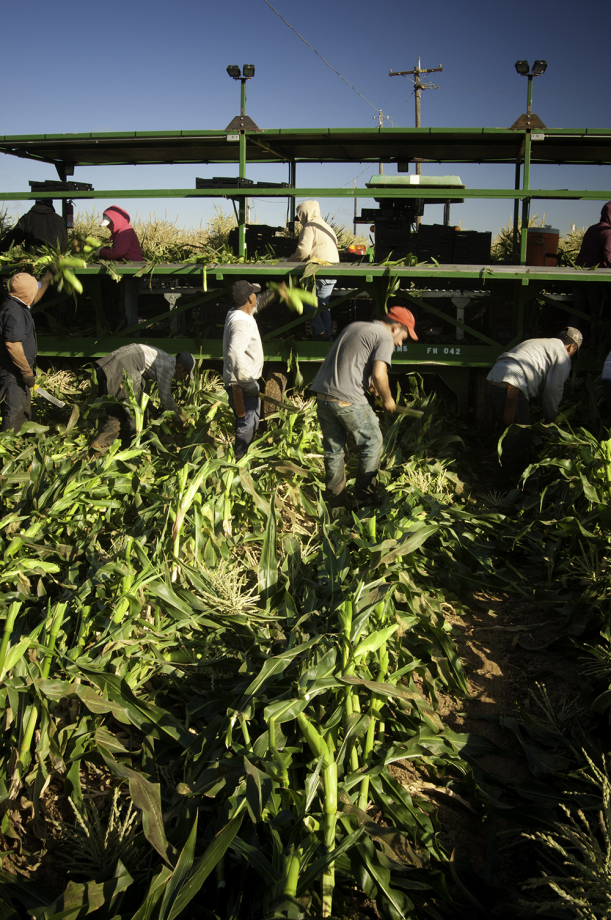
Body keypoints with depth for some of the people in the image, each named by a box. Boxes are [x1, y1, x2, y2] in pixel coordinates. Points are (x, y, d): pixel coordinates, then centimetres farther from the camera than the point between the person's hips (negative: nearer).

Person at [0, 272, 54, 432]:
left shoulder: (17, 305, 7)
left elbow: (34, 299, 31)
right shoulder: (14, 312, -24)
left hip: (18, 372, 11)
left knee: (24, 412, 21)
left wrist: (47, 279, 32)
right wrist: (27, 372, -25)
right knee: (14, 413, -5)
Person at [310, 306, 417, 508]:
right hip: (348, 400, -7)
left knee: (333, 450, 16)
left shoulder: (353, 327, 22)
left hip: (323, 395, 7)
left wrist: (372, 386, 32)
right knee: (372, 443, 13)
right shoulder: (385, 337, -3)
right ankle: (364, 497, 16)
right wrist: (387, 399, 2)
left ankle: (335, 503, 23)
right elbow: (378, 374, -15)